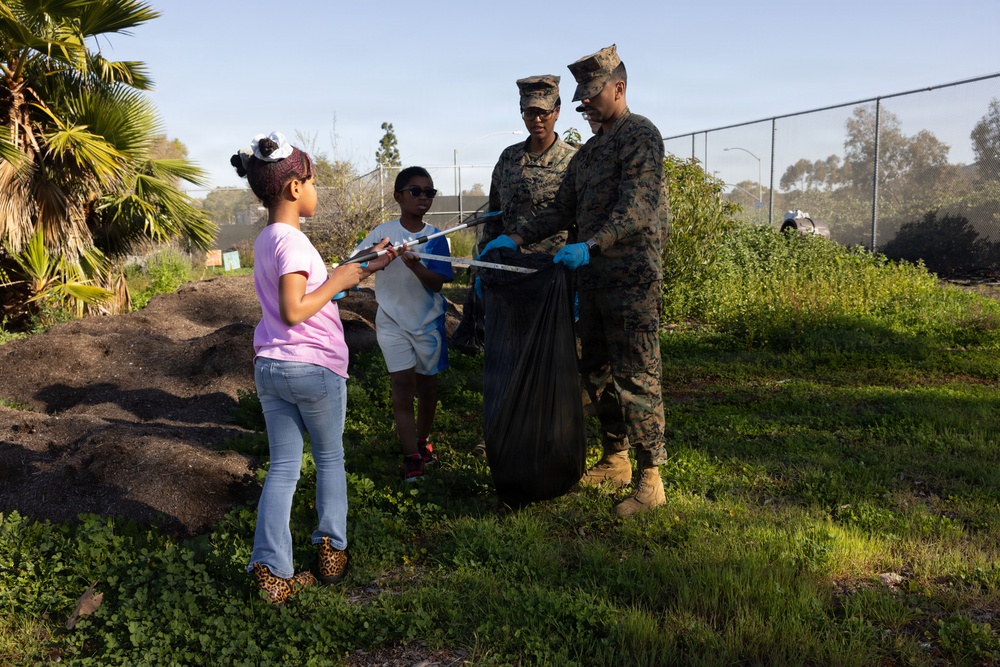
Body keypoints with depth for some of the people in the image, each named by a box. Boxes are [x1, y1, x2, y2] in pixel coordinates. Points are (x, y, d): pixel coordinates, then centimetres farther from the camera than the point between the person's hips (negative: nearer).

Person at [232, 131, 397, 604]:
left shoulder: (265, 240, 11)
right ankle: (331, 551, 25)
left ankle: (271, 572, 8)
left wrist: (365, 267, 21)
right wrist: (339, 279, -15)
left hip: (269, 367, 7)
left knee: (282, 468, 10)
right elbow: (293, 311, -26)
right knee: (330, 458, 14)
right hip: (315, 368, -7)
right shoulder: (292, 241, -18)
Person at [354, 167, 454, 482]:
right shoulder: (384, 232, -5)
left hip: (428, 321, 1)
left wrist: (415, 265, -31)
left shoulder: (436, 238, -6)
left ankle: (422, 439, 35)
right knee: (402, 383, -8)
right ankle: (411, 457, -4)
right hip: (392, 321, -1)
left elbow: (437, 283, -15)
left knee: (426, 385, 12)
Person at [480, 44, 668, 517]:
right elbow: (562, 211, 20)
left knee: (635, 377, -7)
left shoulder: (640, 135, -7)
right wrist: (514, 238, 10)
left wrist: (589, 246, -32)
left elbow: (635, 208, -20)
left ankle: (649, 479, 0)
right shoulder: (588, 151, 20)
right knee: (597, 371, 13)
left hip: (631, 280, -9)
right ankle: (615, 460, 26)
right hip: (594, 278, 9)